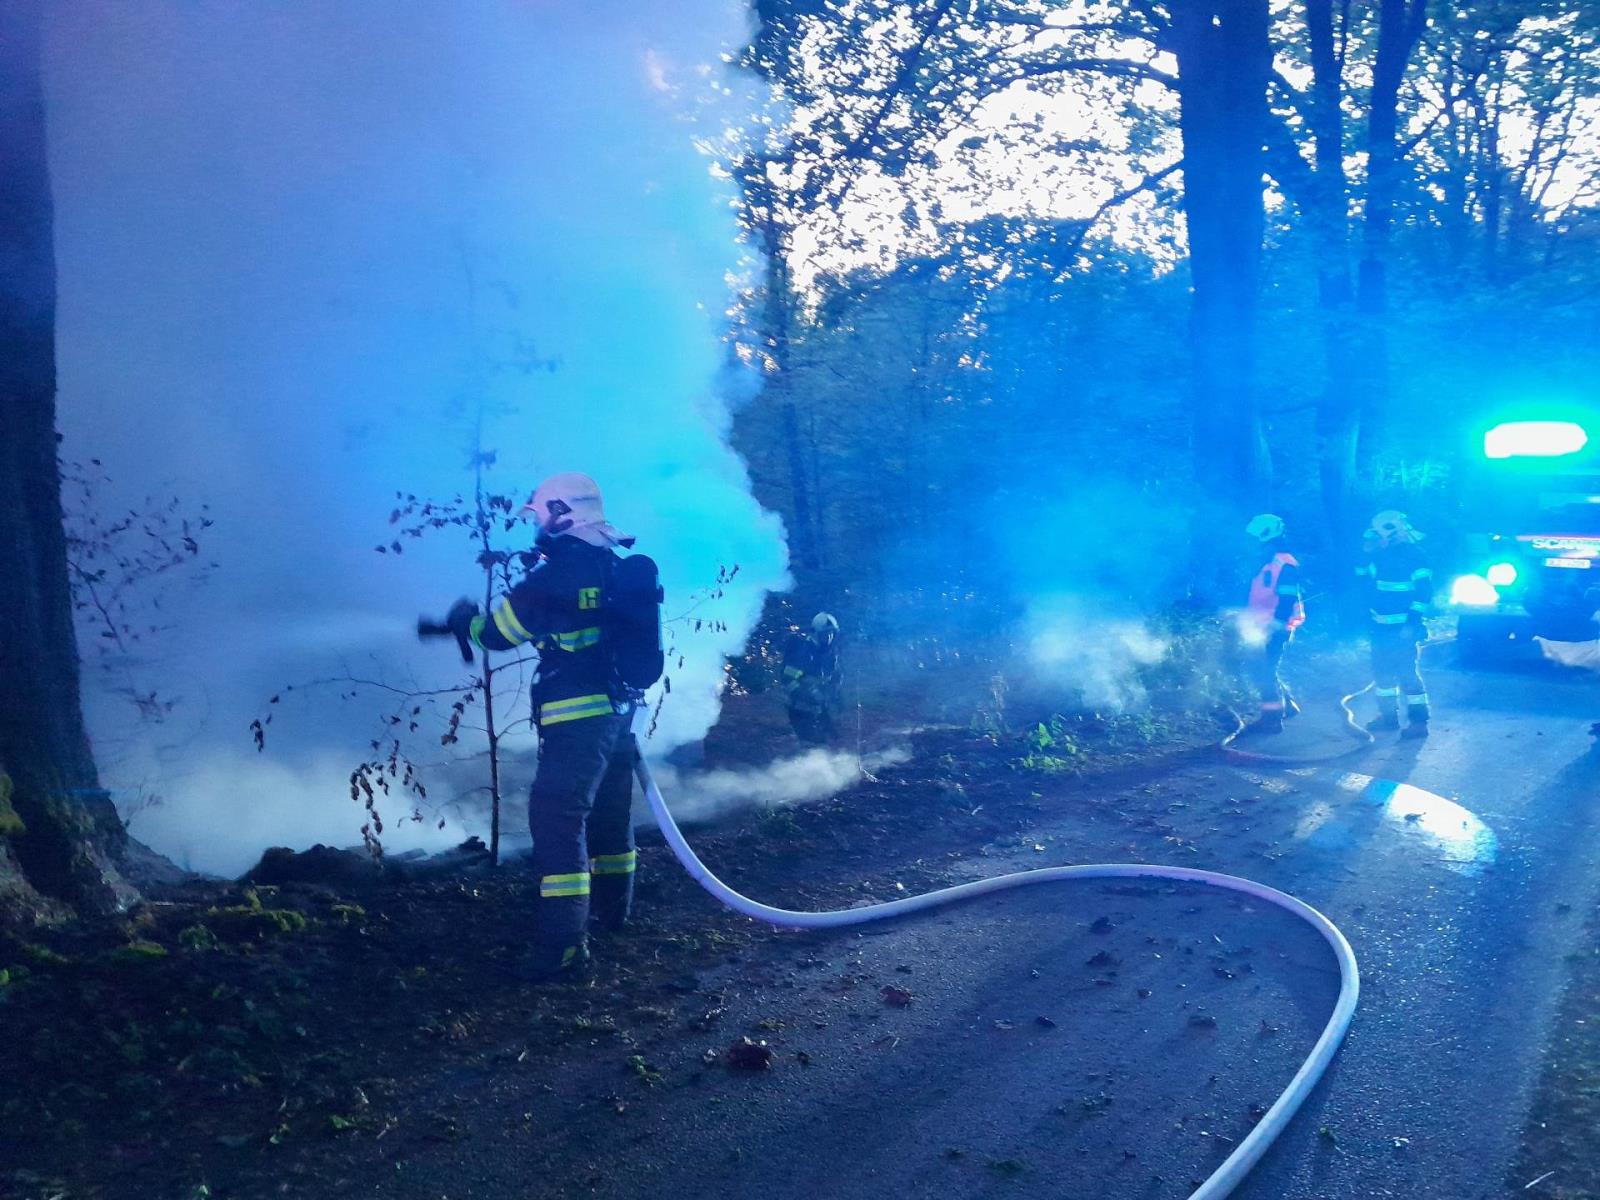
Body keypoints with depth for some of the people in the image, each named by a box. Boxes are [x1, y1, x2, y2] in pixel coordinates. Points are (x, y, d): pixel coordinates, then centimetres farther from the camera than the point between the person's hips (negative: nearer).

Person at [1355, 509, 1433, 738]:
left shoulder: (1412, 554, -11)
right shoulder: (1380, 556, 11)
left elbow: (1424, 590, -15)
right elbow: (1363, 578, 26)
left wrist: (1412, 623, -21)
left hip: (1402, 630, -8)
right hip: (1380, 628, 8)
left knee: (1406, 672, -9)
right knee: (1382, 671, 14)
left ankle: (1419, 720, -5)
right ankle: (1388, 714, 26)